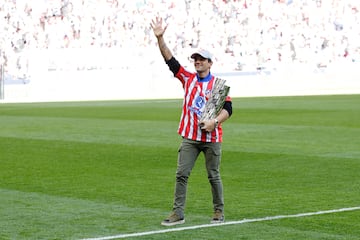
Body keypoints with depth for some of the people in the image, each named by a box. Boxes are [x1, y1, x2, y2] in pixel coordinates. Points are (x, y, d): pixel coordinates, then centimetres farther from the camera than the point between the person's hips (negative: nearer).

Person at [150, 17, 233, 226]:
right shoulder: (188, 78, 6)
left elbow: (228, 109, -6)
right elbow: (170, 59, 0)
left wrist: (215, 121, -22)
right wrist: (160, 38, -10)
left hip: (212, 138, -3)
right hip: (190, 137, 3)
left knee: (214, 176, 6)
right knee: (182, 174, -3)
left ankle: (219, 212, 19)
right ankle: (178, 213, 0)